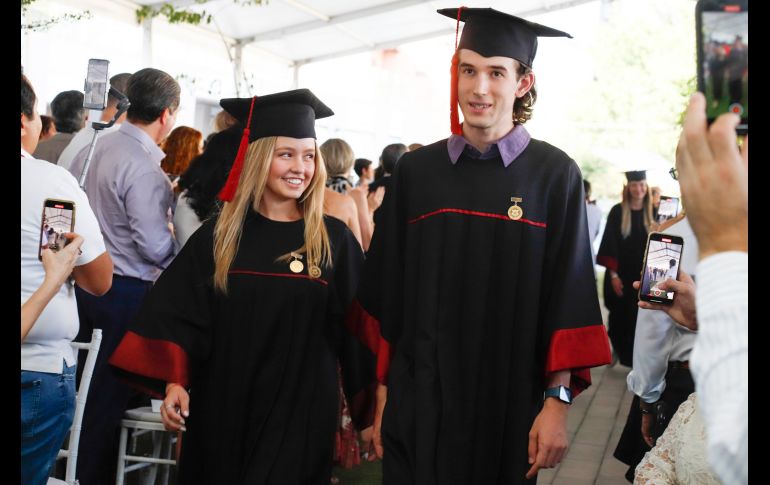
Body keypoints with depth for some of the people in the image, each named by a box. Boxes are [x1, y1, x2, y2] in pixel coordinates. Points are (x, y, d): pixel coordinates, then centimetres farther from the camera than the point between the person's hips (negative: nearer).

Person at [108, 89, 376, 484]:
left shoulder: (334, 240, -1)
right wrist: (175, 381, -12)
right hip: (223, 409, 2)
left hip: (300, 411, -2)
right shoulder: (218, 236, 1)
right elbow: (180, 317, 0)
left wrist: (369, 403, 0)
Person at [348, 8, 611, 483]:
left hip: (510, 402, -1)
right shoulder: (416, 170, 2)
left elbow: (569, 296, -5)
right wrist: (383, 390, 3)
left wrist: (558, 400, -10)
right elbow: (387, 290, 4)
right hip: (417, 399, 1)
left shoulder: (554, 174, -4)